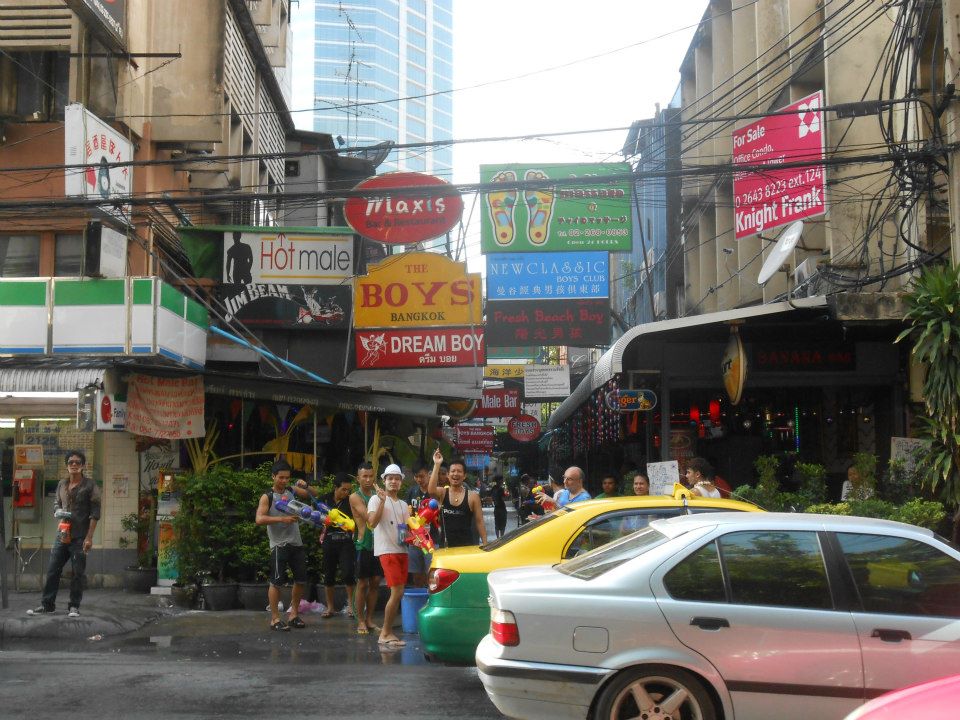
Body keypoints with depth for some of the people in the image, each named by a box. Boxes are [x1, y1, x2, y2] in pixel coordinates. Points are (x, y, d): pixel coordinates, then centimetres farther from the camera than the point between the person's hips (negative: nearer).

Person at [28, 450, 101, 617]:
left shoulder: (89, 485, -4)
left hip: (80, 537, -5)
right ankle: (47, 605, 16)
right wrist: (57, 511, -3)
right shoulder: (62, 484, 10)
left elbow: (95, 513, -7)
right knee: (52, 570, 6)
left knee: (78, 573, 1)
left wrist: (89, 537, -12)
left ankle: (74, 607, 11)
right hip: (62, 534, 5)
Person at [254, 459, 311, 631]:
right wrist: (282, 519, -27)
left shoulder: (292, 490, 9)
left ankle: (294, 614, 23)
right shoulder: (267, 497, -6)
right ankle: (275, 619, 4)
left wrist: (305, 486, -2)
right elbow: (259, 519, -19)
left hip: (296, 543, 6)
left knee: (301, 580, 10)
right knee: (276, 581, -3)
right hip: (279, 545, -6)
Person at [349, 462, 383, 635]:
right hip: (364, 544, -5)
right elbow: (368, 516, -18)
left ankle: (369, 619, 17)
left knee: (375, 583, 8)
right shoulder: (355, 497, -4)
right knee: (362, 584, 0)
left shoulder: (378, 494, 11)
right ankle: (360, 621, 8)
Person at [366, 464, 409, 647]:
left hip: (401, 550, 7)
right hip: (386, 550, -7)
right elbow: (372, 523, -15)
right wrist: (382, 501, -21)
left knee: (399, 592, 5)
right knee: (397, 592, -14)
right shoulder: (376, 499, -1)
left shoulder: (403, 505, 20)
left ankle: (387, 631, 14)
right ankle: (385, 633, -3)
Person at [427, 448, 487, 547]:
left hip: (467, 545, -1)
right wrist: (437, 465, -21)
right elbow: (431, 490, -20)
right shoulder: (442, 493, 4)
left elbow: (479, 522, 3)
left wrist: (485, 545, -4)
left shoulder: (473, 496, 1)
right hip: (446, 546, 1)